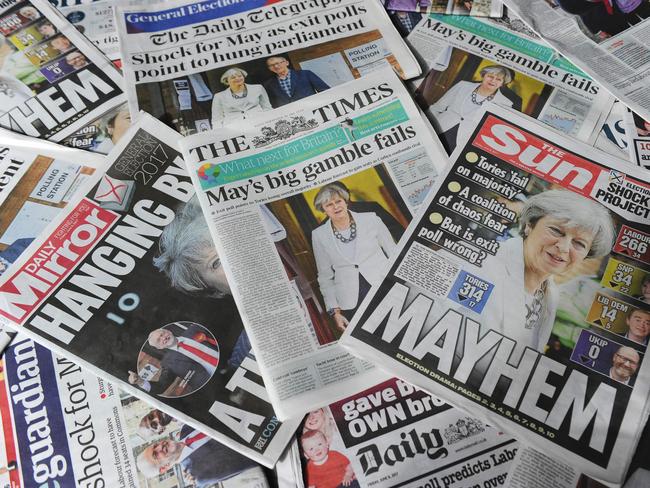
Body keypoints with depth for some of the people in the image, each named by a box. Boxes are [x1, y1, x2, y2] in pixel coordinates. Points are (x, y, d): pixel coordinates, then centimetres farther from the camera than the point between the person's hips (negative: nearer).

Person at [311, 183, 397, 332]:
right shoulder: (319, 235, 7)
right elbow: (325, 277, 11)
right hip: (352, 303, 0)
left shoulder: (371, 219, 5)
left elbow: (394, 253, 11)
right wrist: (334, 311, 5)